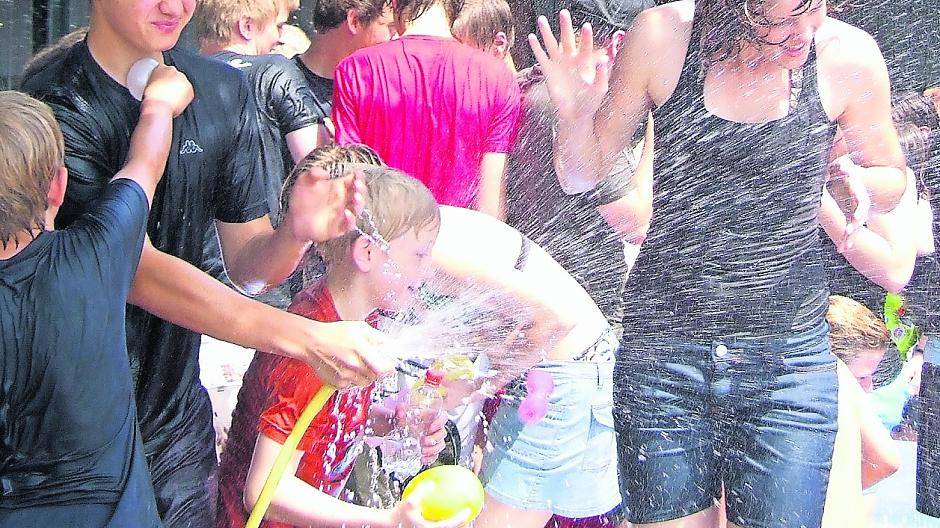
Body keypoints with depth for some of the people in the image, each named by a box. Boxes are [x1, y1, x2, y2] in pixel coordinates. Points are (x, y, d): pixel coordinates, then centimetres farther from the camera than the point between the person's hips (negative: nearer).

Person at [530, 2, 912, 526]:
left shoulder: (847, 55, -4)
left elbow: (892, 176, 14)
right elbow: (582, 177, 4)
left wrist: (855, 181, -8)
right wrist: (576, 116, -17)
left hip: (789, 364, 0)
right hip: (663, 350, 0)